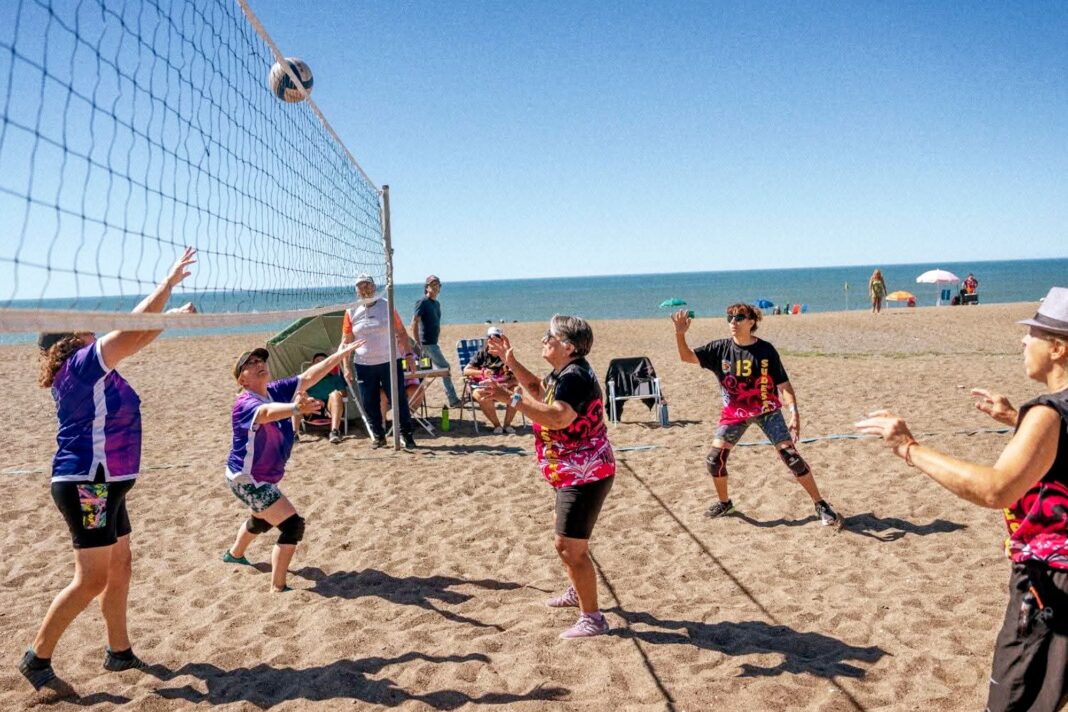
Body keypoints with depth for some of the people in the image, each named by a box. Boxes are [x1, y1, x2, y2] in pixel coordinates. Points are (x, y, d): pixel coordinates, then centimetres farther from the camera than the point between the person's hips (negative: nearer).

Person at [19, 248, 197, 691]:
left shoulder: (92, 368, 10)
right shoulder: (81, 364, -15)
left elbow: (135, 337, 22)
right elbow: (133, 329, -19)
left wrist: (172, 315, 19)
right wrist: (168, 283, -11)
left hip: (101, 485, 10)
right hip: (87, 486, -10)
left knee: (119, 567, 15)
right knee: (92, 579, -5)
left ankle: (119, 651, 25)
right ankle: (37, 658, 7)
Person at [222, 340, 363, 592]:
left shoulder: (276, 391, -7)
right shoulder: (244, 404, -29)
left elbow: (308, 377, -8)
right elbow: (267, 412, -51)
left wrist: (339, 355, -15)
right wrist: (295, 408, -71)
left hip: (261, 477, 10)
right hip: (247, 479, -10)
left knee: (263, 519, 35)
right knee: (292, 524, -17)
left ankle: (235, 554, 64)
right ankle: (278, 588, -8)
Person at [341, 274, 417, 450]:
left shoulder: (387, 306, 1)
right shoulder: (351, 312, 4)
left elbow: (401, 332, 4)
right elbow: (346, 341, 6)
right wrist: (346, 366, 1)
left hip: (390, 362, -2)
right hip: (364, 365, 2)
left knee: (398, 399, -4)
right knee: (369, 403, 5)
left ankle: (406, 435, 4)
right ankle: (378, 436, 19)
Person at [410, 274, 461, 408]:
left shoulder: (437, 304, 16)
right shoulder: (423, 302, -9)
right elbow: (414, 323, -14)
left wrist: (436, 338, 15)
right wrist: (419, 343, -15)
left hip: (433, 343, 8)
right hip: (427, 343, -8)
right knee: (445, 367, -9)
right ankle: (453, 400, -6)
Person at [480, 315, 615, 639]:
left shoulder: (575, 376, -25)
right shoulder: (564, 372, 7)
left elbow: (559, 417, -42)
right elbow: (540, 391, 27)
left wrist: (510, 398, -42)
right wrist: (510, 362, 17)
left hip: (585, 475, -11)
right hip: (574, 472, 11)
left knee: (570, 546, -8)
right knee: (567, 538, 27)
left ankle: (592, 618, 4)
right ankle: (577, 591, 48)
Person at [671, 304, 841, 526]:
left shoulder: (766, 350, -13)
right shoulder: (721, 348, -8)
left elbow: (783, 385, -12)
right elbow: (688, 357, -14)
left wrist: (794, 413, -24)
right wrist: (680, 334, -33)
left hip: (767, 410, -2)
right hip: (734, 412, 2)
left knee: (790, 454, -11)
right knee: (714, 459, -4)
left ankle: (821, 505, 2)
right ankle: (724, 502, 23)